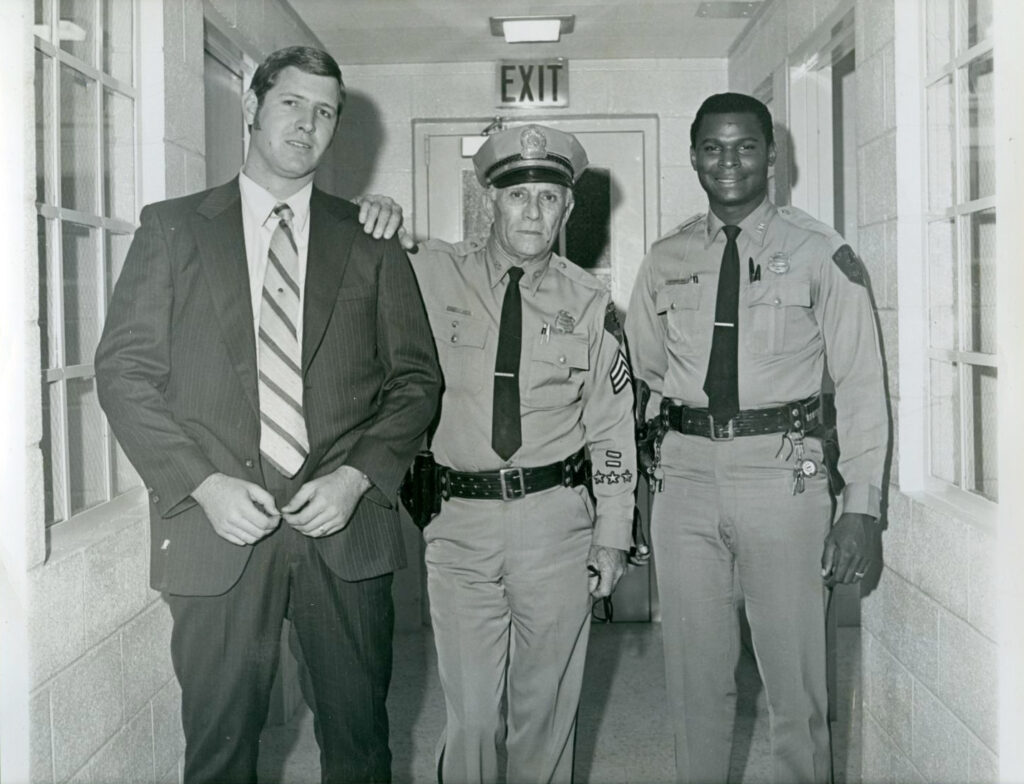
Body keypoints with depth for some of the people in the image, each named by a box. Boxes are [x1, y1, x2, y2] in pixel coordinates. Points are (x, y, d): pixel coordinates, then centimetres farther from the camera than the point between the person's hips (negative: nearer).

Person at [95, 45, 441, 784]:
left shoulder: (370, 241, 9)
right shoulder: (173, 227, 7)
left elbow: (416, 377, 7)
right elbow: (125, 369, 1)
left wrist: (358, 476, -8)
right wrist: (203, 485, -11)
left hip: (345, 523, 1)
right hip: (218, 526, -1)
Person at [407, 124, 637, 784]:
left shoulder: (589, 303, 5)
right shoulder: (432, 275, 1)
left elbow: (612, 426, 7)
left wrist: (613, 537, 5)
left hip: (556, 518, 1)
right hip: (460, 518, -1)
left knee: (548, 704, 12)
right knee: (471, 711, 4)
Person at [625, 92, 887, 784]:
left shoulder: (822, 255, 0)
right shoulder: (666, 260, 10)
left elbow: (861, 384, -2)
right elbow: (639, 370, 17)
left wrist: (861, 506, -7)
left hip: (783, 473, -3)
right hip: (687, 471, 3)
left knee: (797, 681, 4)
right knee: (696, 679, 12)